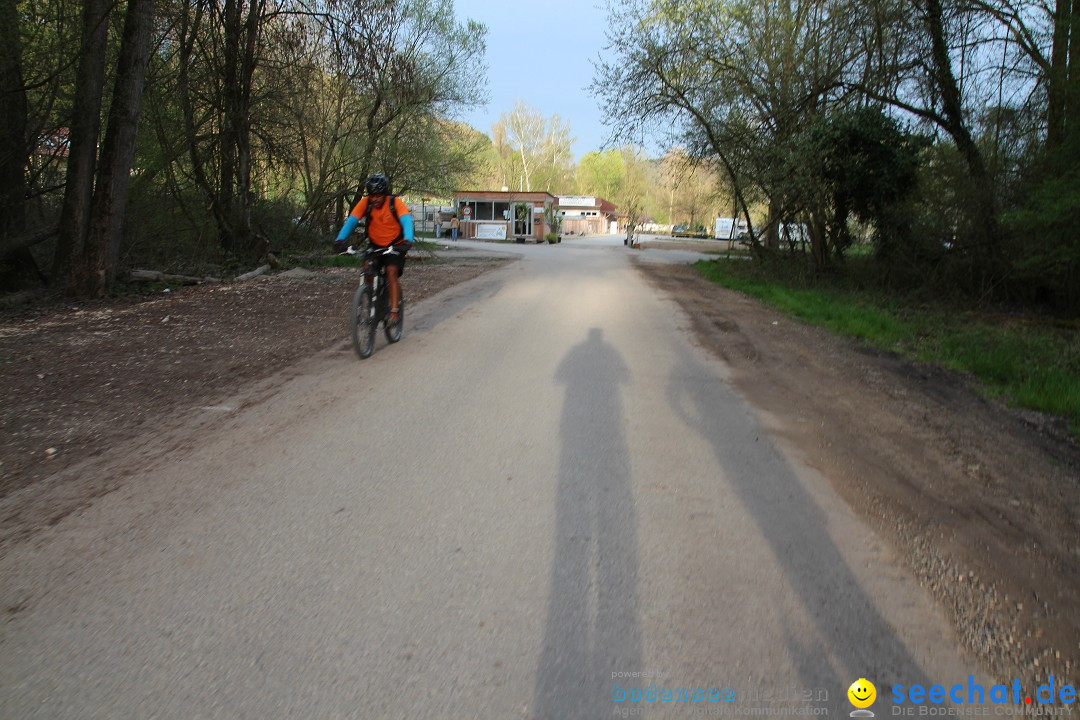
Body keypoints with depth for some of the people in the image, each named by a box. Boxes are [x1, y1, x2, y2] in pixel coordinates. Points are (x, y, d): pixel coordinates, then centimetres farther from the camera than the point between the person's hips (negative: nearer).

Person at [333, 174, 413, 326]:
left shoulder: (395, 202, -20)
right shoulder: (366, 202, -14)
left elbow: (407, 221, -34)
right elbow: (351, 221, -22)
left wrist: (407, 241, -52)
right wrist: (340, 240, -38)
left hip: (395, 245, -3)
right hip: (375, 245, 3)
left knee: (391, 272, -21)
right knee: (367, 269, -20)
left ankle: (394, 312, -18)